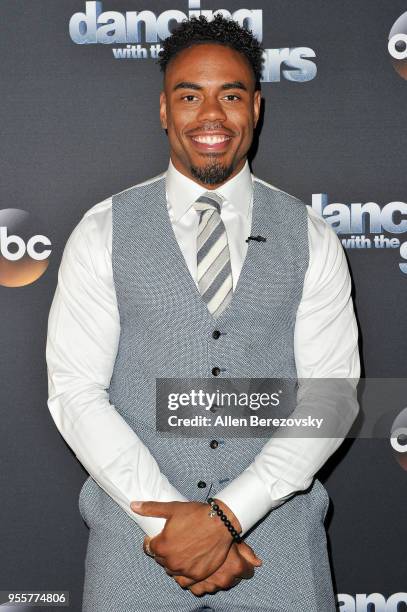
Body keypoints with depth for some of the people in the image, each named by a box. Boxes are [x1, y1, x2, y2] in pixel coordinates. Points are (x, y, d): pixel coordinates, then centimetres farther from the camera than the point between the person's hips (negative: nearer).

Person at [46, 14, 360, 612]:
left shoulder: (310, 238, 3)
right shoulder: (103, 232, 1)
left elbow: (332, 395, -3)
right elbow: (75, 391, -5)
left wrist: (228, 514, -14)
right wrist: (168, 522, -14)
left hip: (276, 528, 1)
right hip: (138, 535, 0)